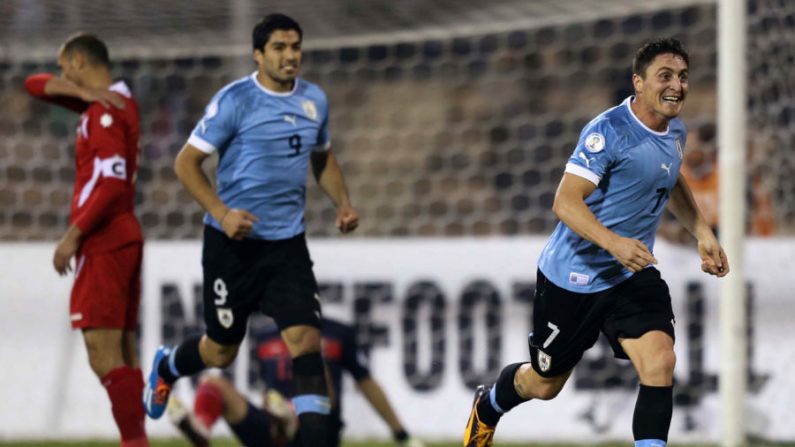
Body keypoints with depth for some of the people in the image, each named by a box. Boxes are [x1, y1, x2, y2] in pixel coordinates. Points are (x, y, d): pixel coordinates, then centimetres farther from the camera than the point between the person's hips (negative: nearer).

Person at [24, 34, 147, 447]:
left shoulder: (103, 112, -12)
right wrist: (80, 91, -3)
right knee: (122, 356, 7)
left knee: (103, 355, -13)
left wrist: (73, 235, -18)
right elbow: (35, 85, 17)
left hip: (103, 246, -10)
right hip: (124, 239, 10)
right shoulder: (116, 102, 16)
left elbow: (112, 181, -22)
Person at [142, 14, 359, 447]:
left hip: (287, 244, 4)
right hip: (233, 242, -3)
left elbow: (323, 158, 22)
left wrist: (342, 202, 4)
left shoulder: (314, 100, 4)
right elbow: (186, 162, -10)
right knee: (221, 351, 10)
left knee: (305, 341, -13)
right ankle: (166, 367, 45)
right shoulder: (235, 100, -13)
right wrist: (222, 213, -23)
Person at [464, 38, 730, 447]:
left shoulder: (675, 132, 3)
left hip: (633, 275, 5)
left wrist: (702, 233, 16)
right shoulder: (609, 132, -23)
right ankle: (487, 407, 46)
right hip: (574, 275, -5)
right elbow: (565, 203, -29)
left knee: (659, 362, -20)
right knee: (544, 384, 13)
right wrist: (614, 242, -44)